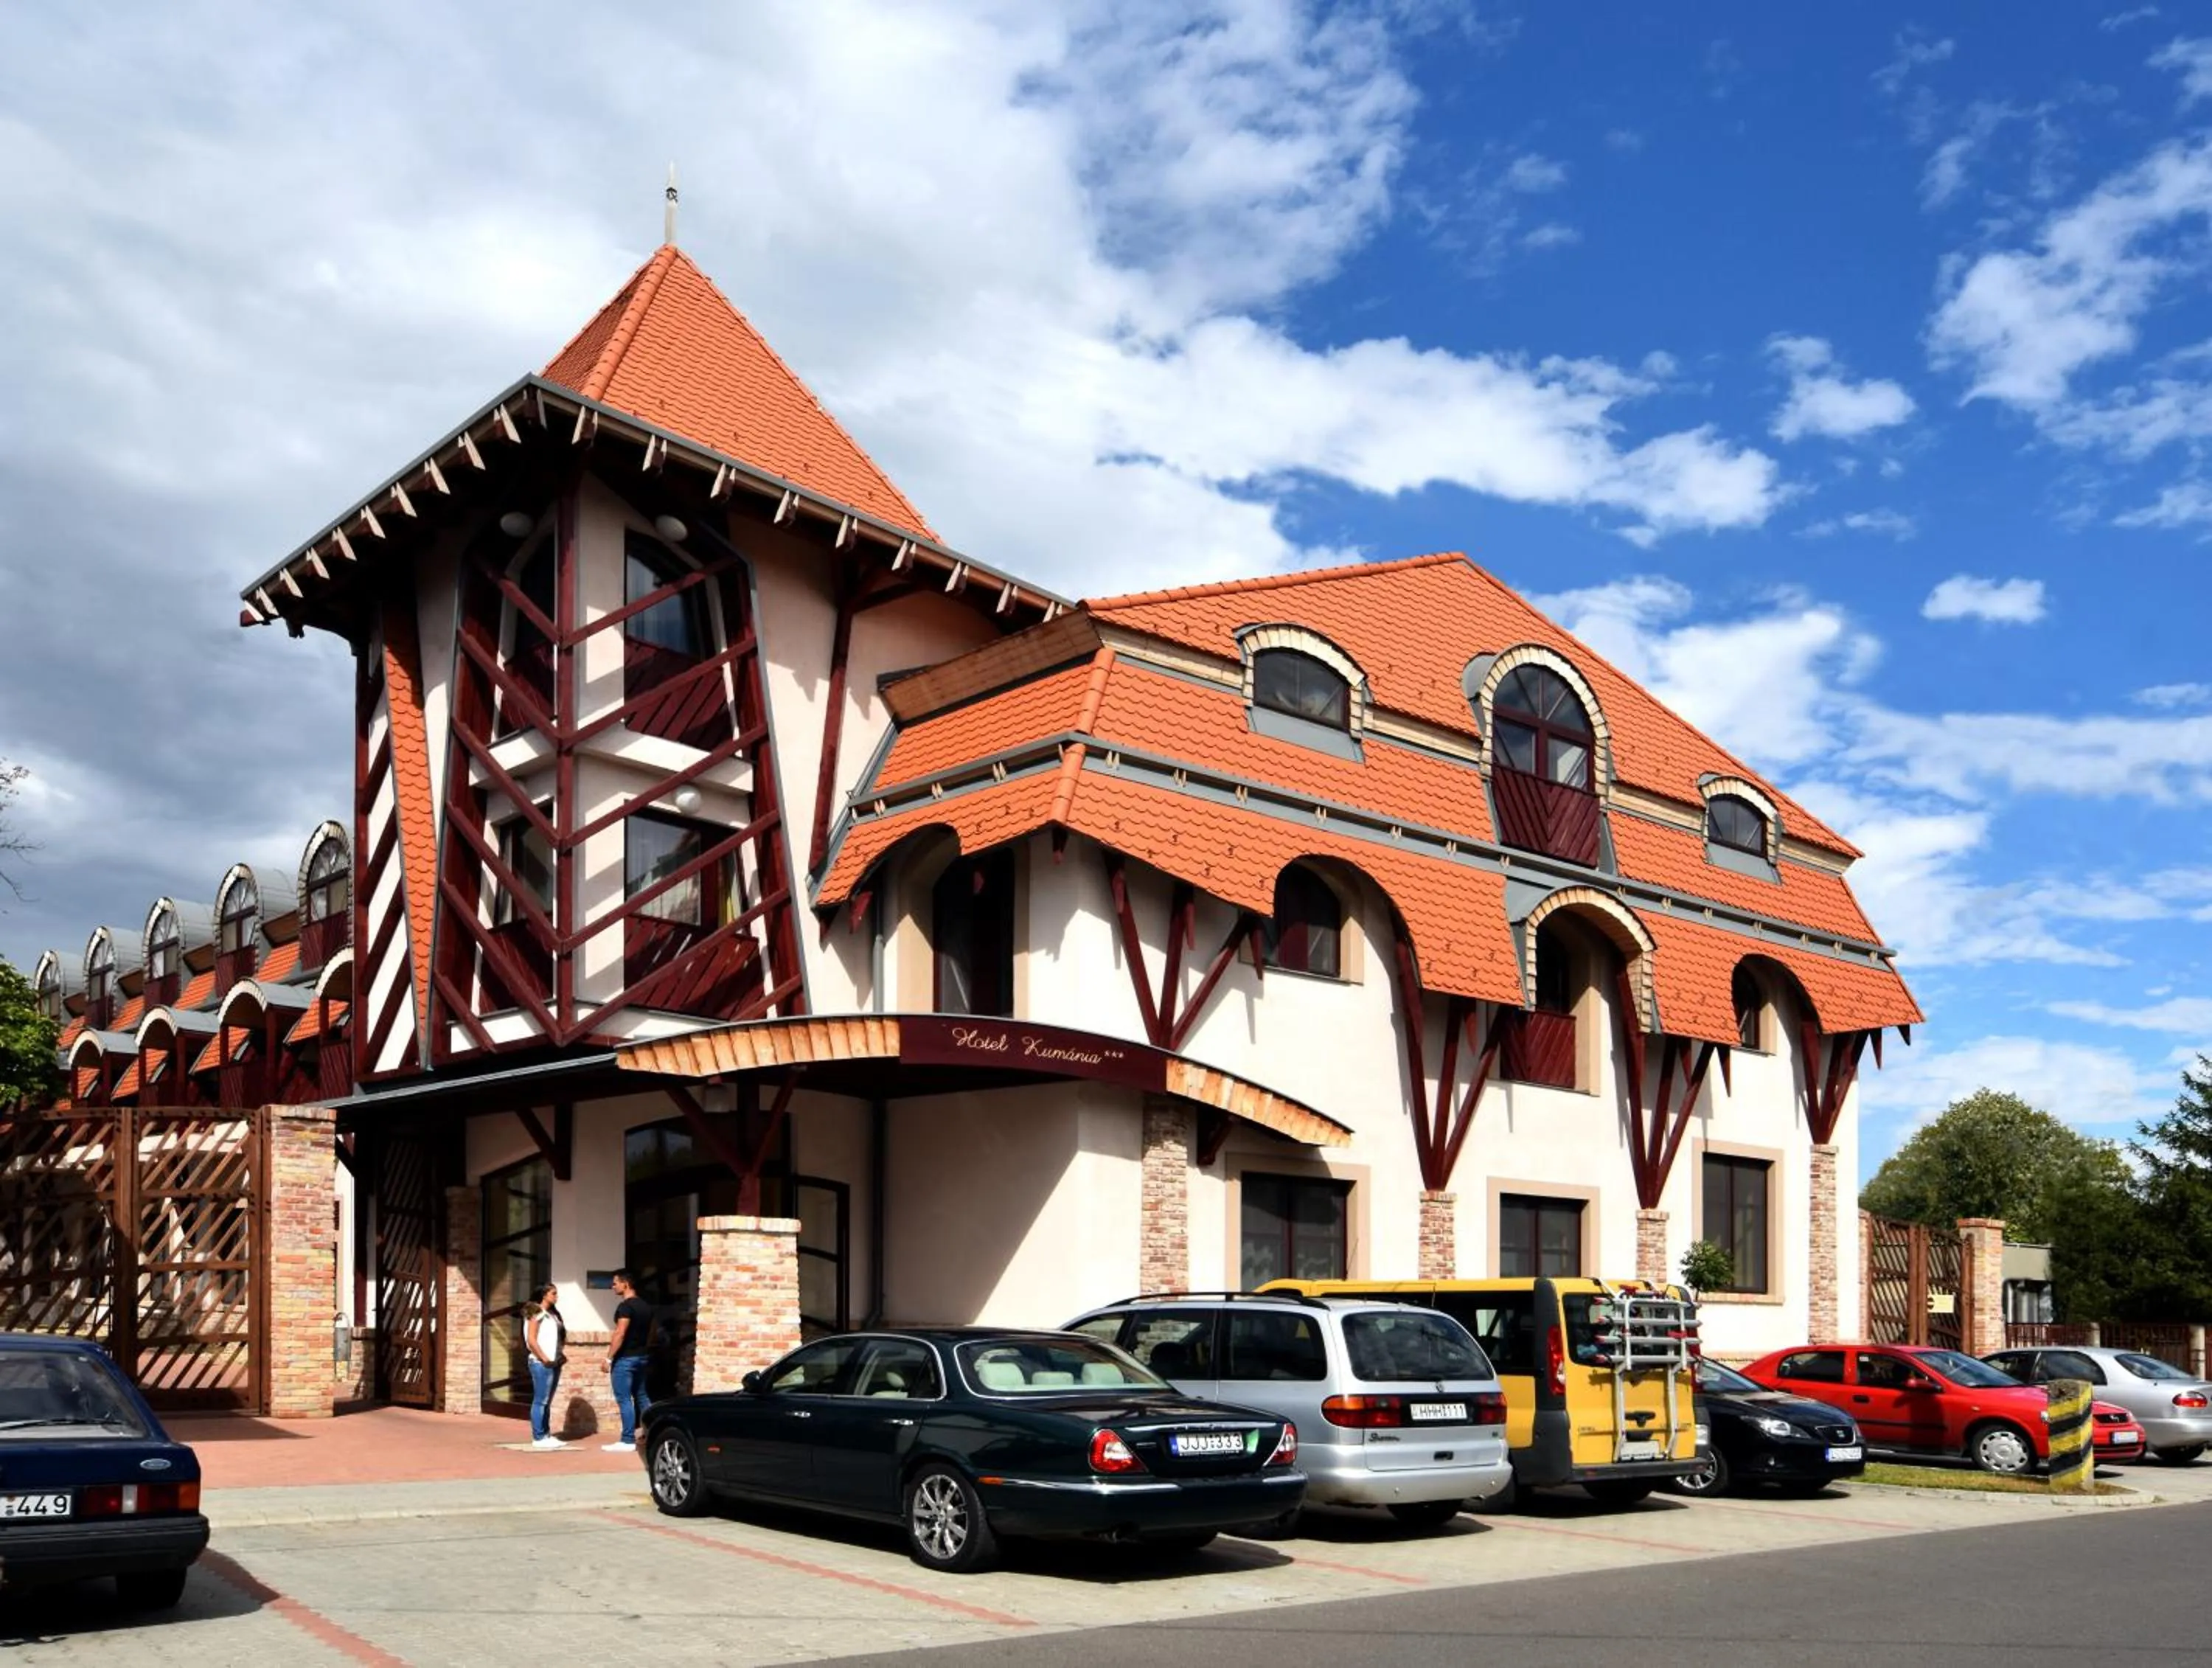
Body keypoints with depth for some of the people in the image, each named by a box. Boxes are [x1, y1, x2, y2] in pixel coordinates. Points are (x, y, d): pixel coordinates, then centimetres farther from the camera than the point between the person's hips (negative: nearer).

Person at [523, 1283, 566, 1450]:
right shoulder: (537, 1313, -8)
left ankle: (547, 1435, 15)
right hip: (541, 1364, -8)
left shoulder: (553, 1314, 16)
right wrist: (544, 1359, -17)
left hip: (554, 1364, 8)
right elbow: (531, 1340, -15)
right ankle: (538, 1438, -4)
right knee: (540, 1401, -6)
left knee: (547, 1402, 11)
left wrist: (559, 1356, 9)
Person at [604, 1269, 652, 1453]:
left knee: (624, 1399, -5)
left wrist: (609, 1358, -18)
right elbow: (650, 1334, 18)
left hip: (625, 1358, -9)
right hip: (641, 1357, 9)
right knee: (641, 1396, 16)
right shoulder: (646, 1306, 11)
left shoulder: (625, 1306, -16)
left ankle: (628, 1441, -5)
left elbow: (620, 1334, -22)